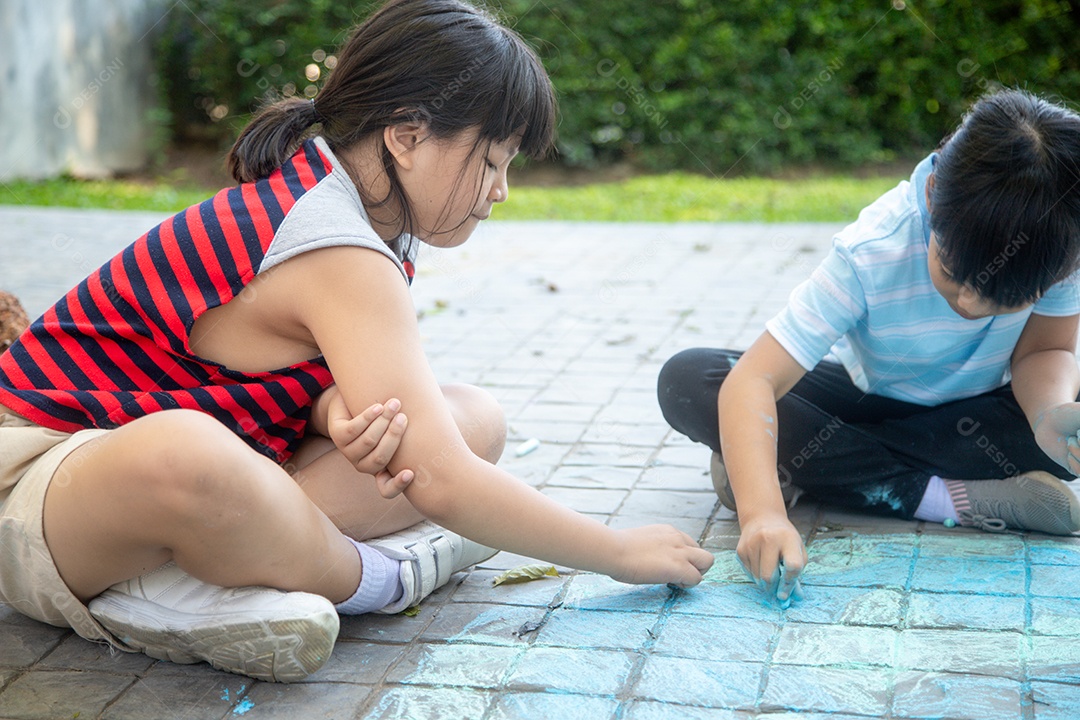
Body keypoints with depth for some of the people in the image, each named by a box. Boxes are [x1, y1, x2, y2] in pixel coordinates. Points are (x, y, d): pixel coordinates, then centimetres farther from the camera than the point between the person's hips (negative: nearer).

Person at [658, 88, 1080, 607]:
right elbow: (754, 381, -39)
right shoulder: (871, 253, -34)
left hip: (974, 409, 2)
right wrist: (761, 512, -55)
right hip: (864, 394, -1)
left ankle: (819, 465, -20)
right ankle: (941, 497, -26)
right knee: (685, 382, -26)